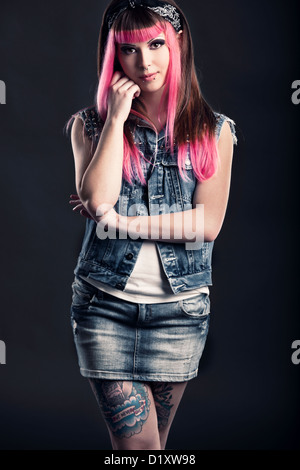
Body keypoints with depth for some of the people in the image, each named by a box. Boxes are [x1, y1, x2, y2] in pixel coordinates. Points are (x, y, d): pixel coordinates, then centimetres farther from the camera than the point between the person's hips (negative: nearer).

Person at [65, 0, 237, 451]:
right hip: (105, 303, 0)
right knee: (136, 443, 2)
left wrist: (121, 221, -10)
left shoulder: (214, 130, 4)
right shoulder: (91, 123, 4)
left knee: (153, 441, 14)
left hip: (181, 307, 1)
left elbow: (208, 223, -6)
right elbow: (97, 199, -13)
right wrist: (117, 117, -10)